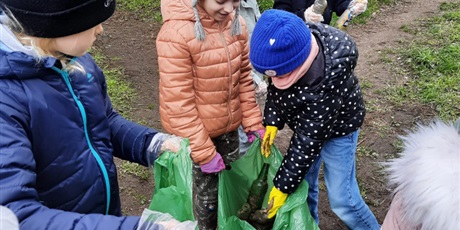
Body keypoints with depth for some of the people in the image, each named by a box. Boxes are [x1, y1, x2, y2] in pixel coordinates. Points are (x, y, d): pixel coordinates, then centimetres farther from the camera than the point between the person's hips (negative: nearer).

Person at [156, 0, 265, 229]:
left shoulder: (236, 23, -5)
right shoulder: (176, 33, -25)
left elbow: (244, 77, 5)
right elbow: (178, 102, -23)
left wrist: (253, 122, 1)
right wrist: (203, 152, -20)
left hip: (228, 127, 6)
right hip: (194, 132, -5)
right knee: (207, 193, 10)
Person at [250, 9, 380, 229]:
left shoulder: (326, 84, -41)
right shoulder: (287, 49, -23)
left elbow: (309, 140, -32)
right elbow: (275, 89, -2)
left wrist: (283, 185, -24)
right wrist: (272, 121, -14)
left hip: (336, 128, -6)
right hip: (305, 121, 6)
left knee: (341, 197, 0)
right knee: (303, 181, 15)